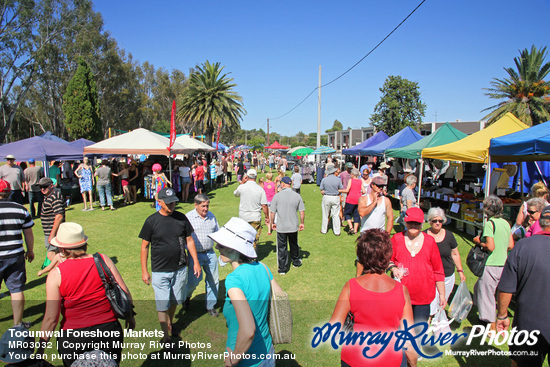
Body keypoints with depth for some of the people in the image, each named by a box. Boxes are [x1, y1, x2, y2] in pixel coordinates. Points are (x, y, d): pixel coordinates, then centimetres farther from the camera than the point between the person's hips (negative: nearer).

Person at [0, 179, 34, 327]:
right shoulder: (21, 209, -3)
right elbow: (29, 234, 4)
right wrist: (30, 251, 17)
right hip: (16, 256, 2)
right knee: (17, 290, 7)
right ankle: (18, 323, 13)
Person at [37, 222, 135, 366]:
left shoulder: (56, 275, -11)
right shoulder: (103, 260, -7)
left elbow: (51, 318, -11)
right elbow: (124, 293, -5)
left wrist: (40, 349, 2)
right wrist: (130, 316, 11)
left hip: (73, 338, -1)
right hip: (109, 330, 1)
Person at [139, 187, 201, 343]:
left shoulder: (181, 218, 0)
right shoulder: (152, 221, -8)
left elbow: (189, 240, 8)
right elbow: (145, 246, -2)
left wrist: (196, 261, 5)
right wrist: (144, 271, -2)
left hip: (180, 269, 3)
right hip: (160, 271, -3)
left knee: (174, 301, 17)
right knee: (162, 305, 0)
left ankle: (169, 324, 40)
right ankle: (166, 335, 15)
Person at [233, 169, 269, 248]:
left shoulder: (241, 187, -6)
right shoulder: (260, 189, -8)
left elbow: (235, 194, 18)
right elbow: (264, 205, -7)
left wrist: (242, 182, 10)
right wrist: (267, 217, 4)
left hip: (243, 217, 2)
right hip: (255, 218, -2)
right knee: (254, 239, 7)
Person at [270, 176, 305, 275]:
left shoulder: (277, 196, -10)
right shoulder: (297, 196, -4)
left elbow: (272, 212, -6)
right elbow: (302, 212, 0)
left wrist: (272, 223, 9)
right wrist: (302, 223, 13)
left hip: (281, 227, -2)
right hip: (293, 226, 3)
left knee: (282, 247, 7)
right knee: (294, 244, 22)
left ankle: (283, 268, 11)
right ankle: (296, 262, 40)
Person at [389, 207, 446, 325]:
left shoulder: (430, 241, 2)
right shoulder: (397, 239, -1)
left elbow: (438, 270, 7)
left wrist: (442, 294, 8)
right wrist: (393, 268, -11)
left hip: (423, 297, 0)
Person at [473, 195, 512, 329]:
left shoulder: (489, 223, -16)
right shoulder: (505, 223, 6)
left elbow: (490, 247, -22)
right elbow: (510, 245, 10)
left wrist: (478, 242, -5)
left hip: (491, 266, -8)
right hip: (503, 264, 8)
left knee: (487, 295, 4)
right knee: (479, 288, 23)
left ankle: (491, 328, 12)